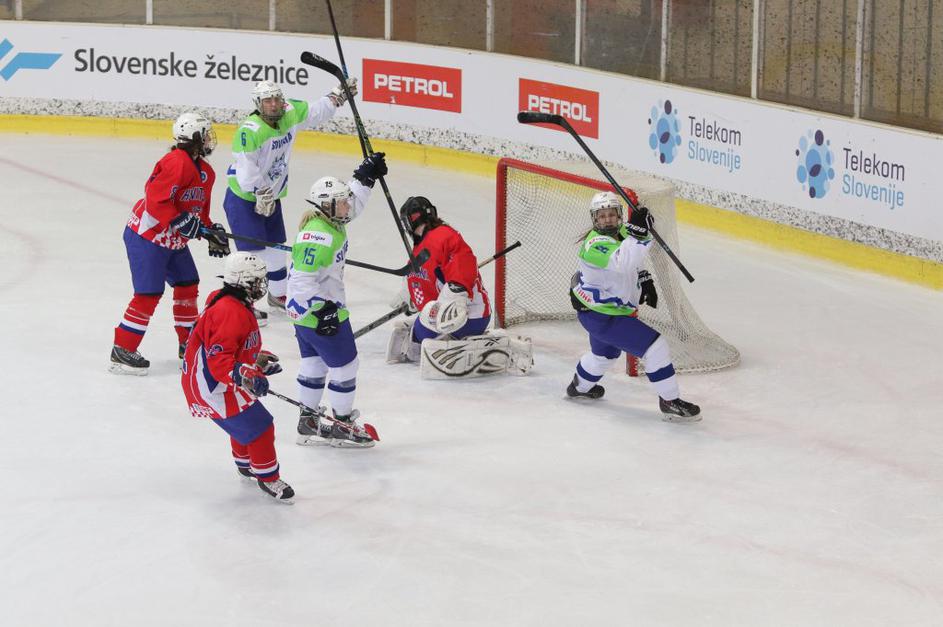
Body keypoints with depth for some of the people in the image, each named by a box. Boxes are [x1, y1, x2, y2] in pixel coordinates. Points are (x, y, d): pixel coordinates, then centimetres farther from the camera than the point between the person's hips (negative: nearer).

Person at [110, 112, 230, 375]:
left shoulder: (206, 172, 9)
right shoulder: (176, 163, -24)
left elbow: (199, 208, 19)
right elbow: (156, 200, -28)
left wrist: (211, 232, 7)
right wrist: (181, 221, -30)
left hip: (173, 239, 10)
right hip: (146, 235, -10)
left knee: (188, 285, 14)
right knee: (149, 294, -11)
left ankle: (189, 344, 28)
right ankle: (122, 351, -5)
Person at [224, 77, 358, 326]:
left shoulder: (290, 115, -5)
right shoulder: (250, 131, -29)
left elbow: (316, 111, 13)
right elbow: (247, 170, -30)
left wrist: (340, 94, 13)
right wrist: (262, 194, -23)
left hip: (271, 196, 8)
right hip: (243, 197, -8)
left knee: (275, 247, 18)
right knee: (253, 250, -9)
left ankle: (277, 295, 37)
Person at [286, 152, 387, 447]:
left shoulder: (330, 221, 1)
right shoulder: (317, 237, -29)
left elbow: (353, 204, 23)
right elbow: (302, 280, -31)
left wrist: (365, 177, 13)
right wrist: (322, 309, -34)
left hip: (306, 312, 10)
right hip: (318, 313, -10)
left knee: (314, 365, 20)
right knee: (345, 366, 3)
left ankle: (308, 423, 31)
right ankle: (341, 427, 16)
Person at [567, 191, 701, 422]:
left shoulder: (621, 232, -1)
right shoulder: (595, 245, -30)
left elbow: (633, 260, 21)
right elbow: (622, 263, -49)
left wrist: (644, 279, 11)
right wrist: (637, 232, -55)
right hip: (600, 316, -10)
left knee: (605, 353, 36)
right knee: (654, 346, -16)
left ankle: (580, 387, 60)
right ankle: (670, 403, -9)